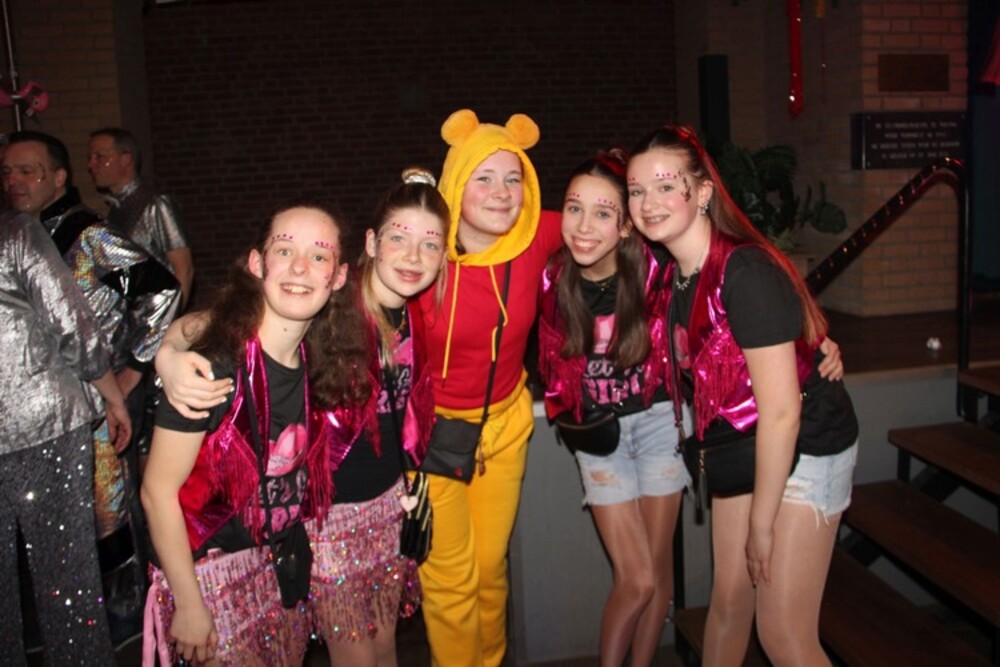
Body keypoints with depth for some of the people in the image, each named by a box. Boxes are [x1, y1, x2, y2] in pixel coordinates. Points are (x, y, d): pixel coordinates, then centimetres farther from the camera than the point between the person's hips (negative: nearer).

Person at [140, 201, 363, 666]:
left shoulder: (319, 360, -7)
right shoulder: (215, 365, -26)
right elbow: (159, 491, -20)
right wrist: (188, 604, -14)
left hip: (282, 563, 6)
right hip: (210, 570, -6)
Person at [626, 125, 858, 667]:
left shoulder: (746, 272, -26)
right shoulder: (674, 272, -3)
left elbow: (780, 411, -25)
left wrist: (762, 523, -18)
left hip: (803, 448, -7)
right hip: (739, 444, 7)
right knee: (729, 599, 13)